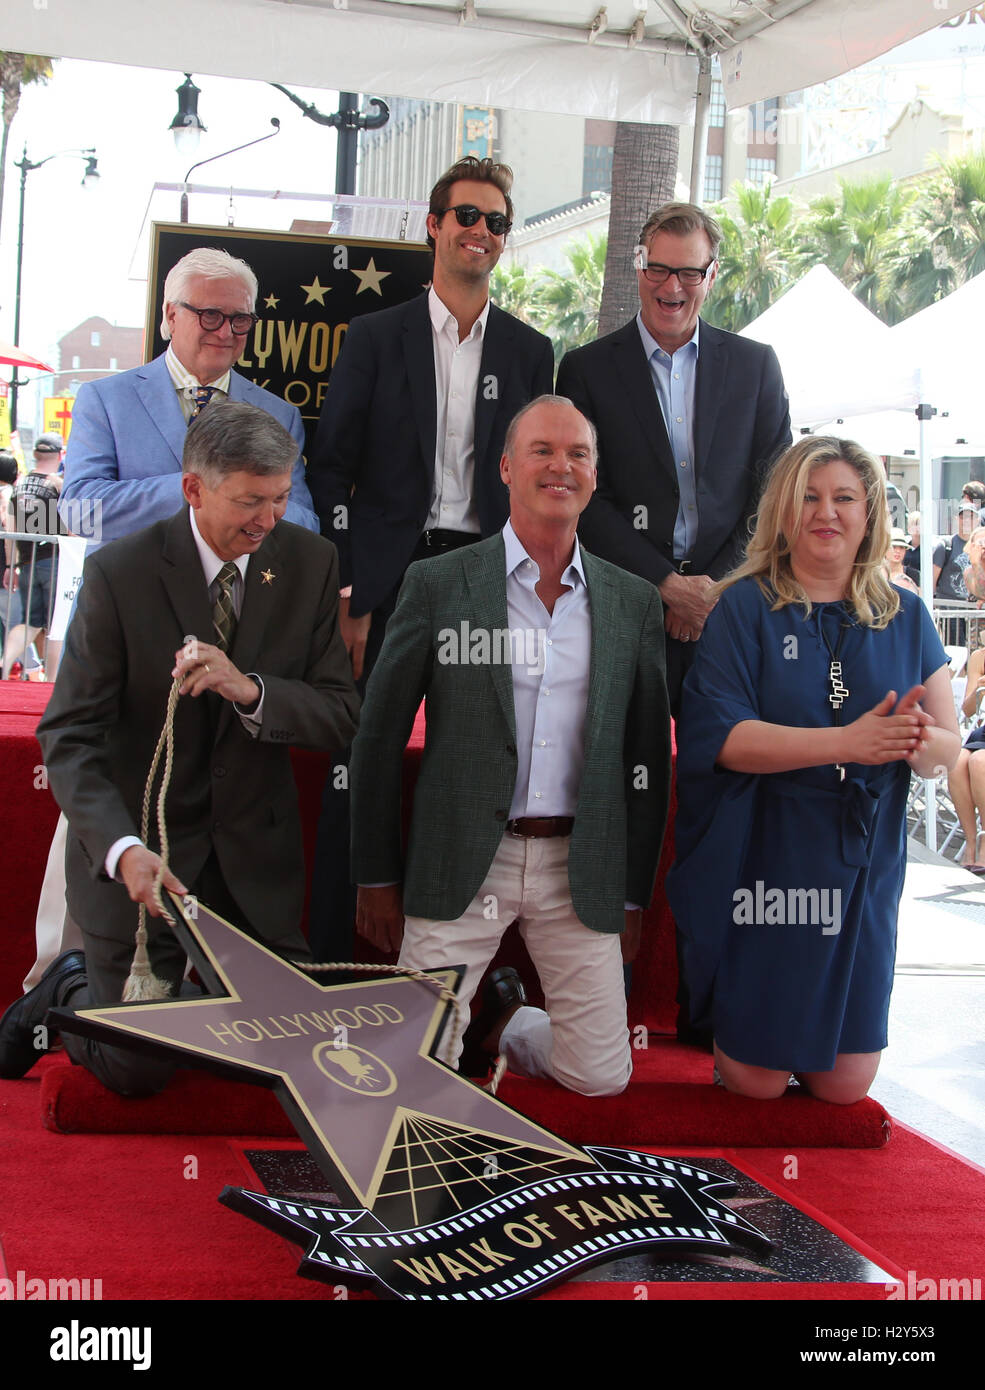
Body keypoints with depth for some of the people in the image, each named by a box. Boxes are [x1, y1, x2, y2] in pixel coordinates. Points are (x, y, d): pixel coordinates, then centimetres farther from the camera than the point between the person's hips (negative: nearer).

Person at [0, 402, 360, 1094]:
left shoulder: (309, 562, -4)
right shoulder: (120, 572, -15)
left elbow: (340, 718, -5)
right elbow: (69, 738, -16)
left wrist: (248, 690, -26)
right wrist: (122, 848, -33)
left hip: (255, 854, 4)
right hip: (141, 839, -3)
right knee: (135, 1070, -3)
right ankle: (70, 991, 29)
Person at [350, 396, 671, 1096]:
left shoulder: (634, 602, 8)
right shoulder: (438, 583, 0)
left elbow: (648, 755, 11)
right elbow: (380, 736, 2)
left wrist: (634, 893, 8)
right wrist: (378, 877, 1)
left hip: (580, 870, 2)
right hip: (463, 862, -2)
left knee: (602, 1076, 1)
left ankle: (504, 1023, 31)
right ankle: (486, 1007, 28)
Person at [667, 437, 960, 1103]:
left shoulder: (905, 617, 6)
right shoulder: (746, 607, -5)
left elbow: (949, 745, 5)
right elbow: (719, 734, -16)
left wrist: (920, 741, -20)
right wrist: (848, 742, -26)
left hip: (863, 866, 3)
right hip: (761, 864, -3)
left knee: (845, 1085, 7)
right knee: (757, 1081, 3)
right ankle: (719, 1021, 34)